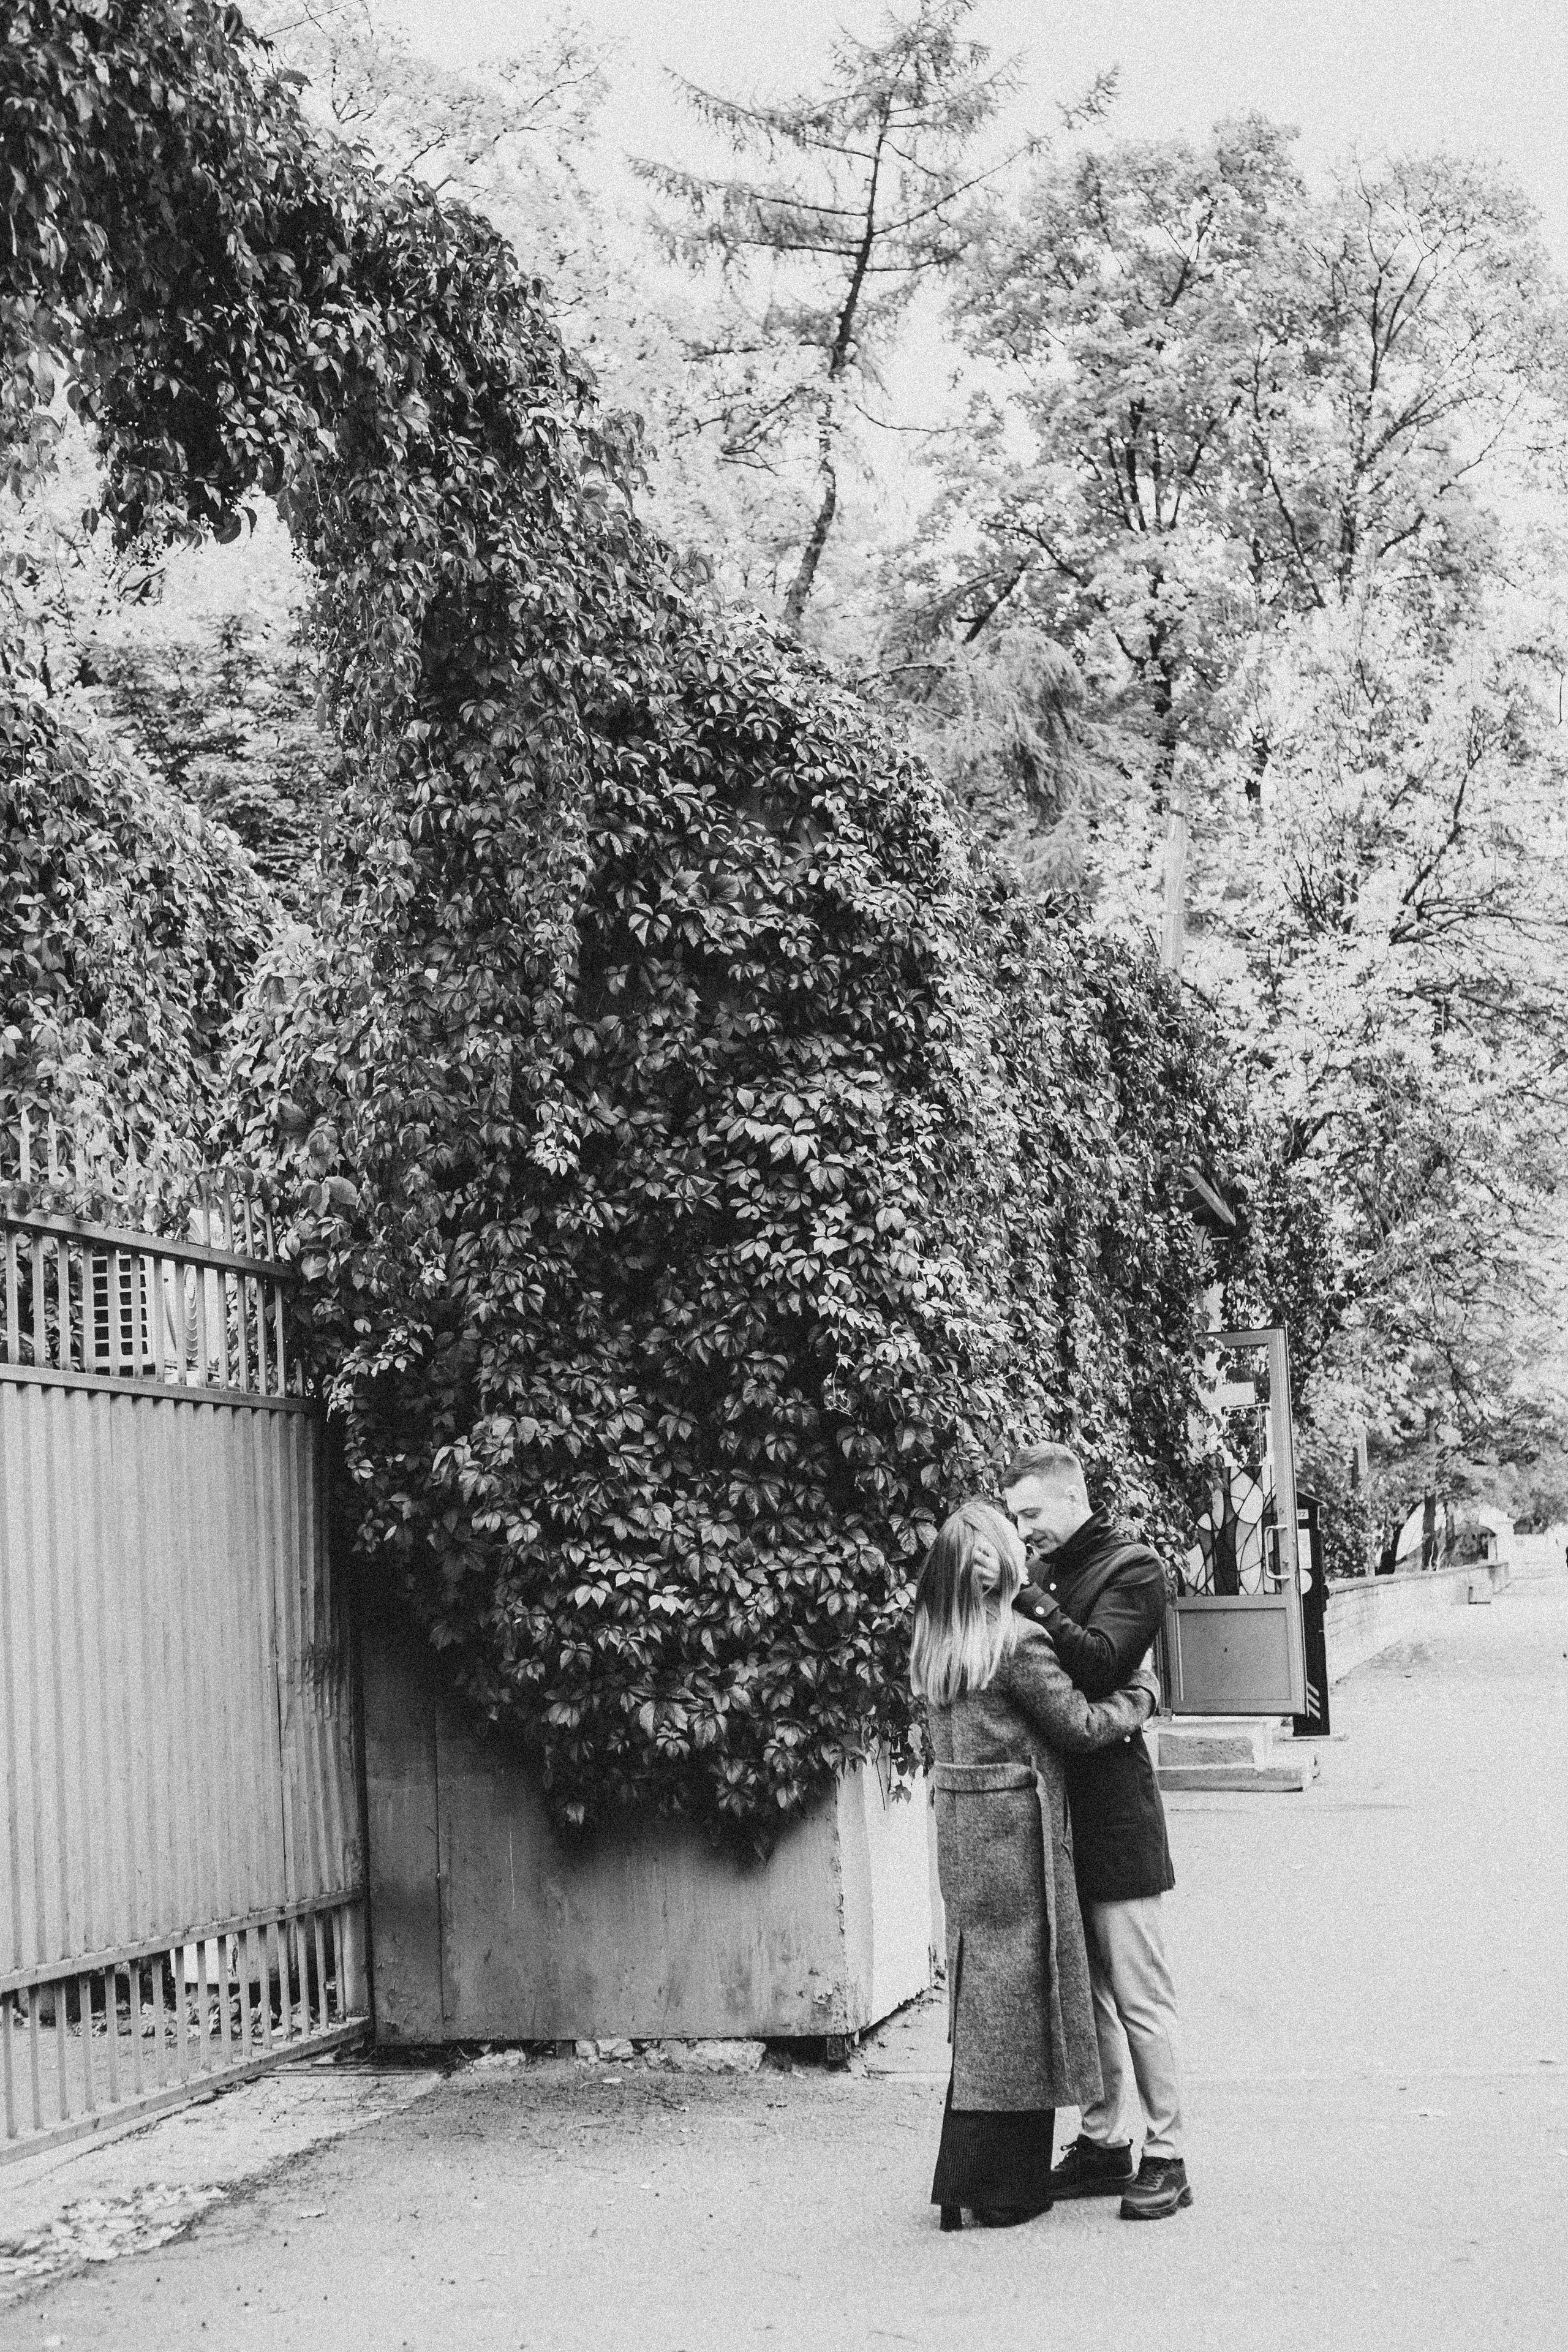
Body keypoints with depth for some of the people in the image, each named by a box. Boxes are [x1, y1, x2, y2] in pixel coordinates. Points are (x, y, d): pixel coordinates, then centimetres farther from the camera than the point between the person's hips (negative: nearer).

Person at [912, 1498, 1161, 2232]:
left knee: (980, 1999, 14)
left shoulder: (934, 1643, 6)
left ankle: (969, 2176, 18)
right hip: (1014, 1825, -7)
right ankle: (999, 2190, 6)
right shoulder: (1017, 1642, -15)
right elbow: (1080, 1724, -9)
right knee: (1016, 2000, 1)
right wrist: (1144, 1693, 7)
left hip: (959, 1825, 7)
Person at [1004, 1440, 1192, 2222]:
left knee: (1139, 1995, -1)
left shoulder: (1131, 1569, -7)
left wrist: (1033, 1601, -25)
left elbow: (1097, 1664, -22)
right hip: (1060, 1810, 7)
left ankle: (1164, 2157, 7)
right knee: (1083, 1990, 15)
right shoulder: (1051, 1571, 13)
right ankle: (1103, 2142, 25)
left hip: (1115, 1811, -7)